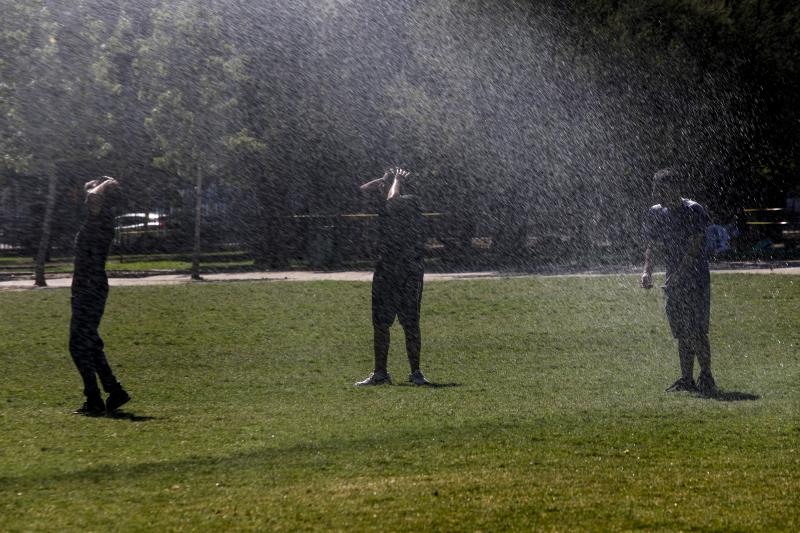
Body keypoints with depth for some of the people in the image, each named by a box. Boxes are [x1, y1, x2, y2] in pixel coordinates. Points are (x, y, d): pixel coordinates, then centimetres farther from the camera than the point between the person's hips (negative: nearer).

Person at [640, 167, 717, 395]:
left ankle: (706, 377, -3)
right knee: (682, 333, 8)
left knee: (696, 331, -10)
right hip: (674, 281, 6)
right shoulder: (656, 213, 7)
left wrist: (676, 277, -23)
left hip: (695, 278, -6)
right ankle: (687, 379, 13)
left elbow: (694, 248, -17)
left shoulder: (693, 211, -13)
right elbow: (650, 246, 10)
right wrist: (647, 271, -7)